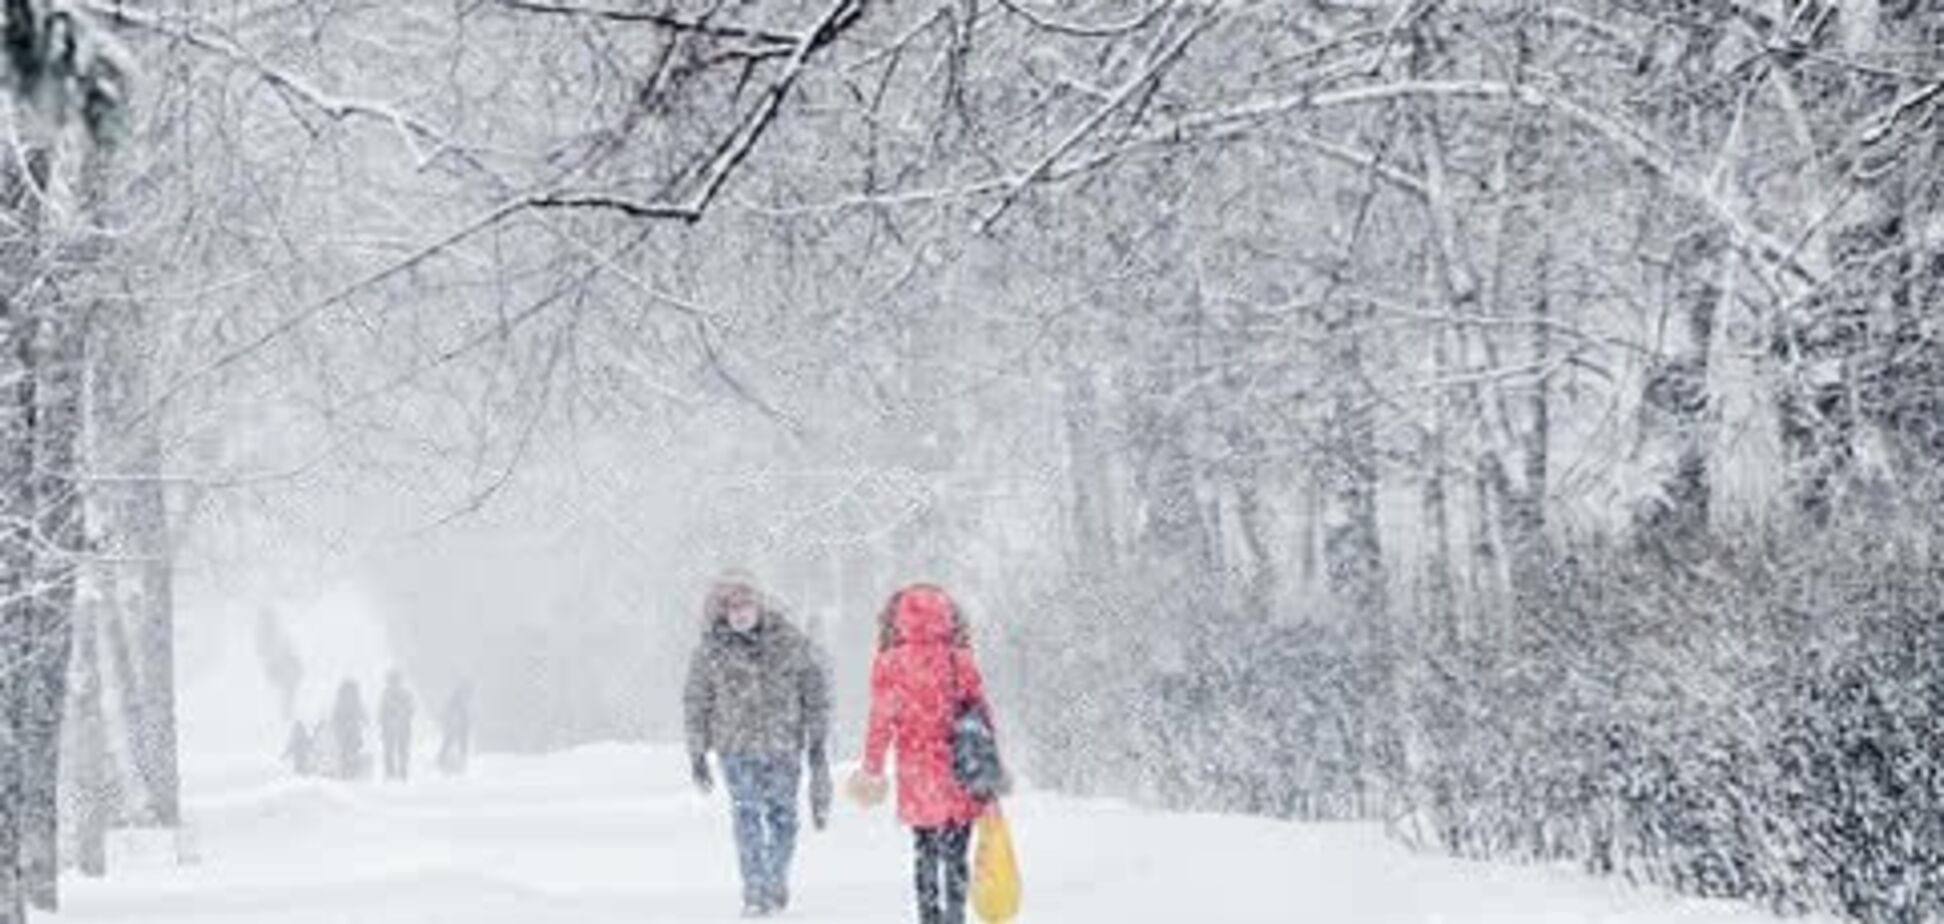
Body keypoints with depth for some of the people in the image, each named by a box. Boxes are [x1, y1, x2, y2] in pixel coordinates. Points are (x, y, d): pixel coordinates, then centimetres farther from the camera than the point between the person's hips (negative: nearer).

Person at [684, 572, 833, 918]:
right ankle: (754, 894, -5)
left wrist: (817, 740, 4)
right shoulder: (711, 650, -3)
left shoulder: (789, 642, -4)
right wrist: (697, 755, 5)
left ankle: (777, 879, 31)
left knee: (782, 814, 10)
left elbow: (815, 690, 4)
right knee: (747, 817, -9)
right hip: (737, 746, -1)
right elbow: (696, 704, 5)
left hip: (784, 744, 1)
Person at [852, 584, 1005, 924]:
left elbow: (882, 720, -3)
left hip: (916, 774, 0)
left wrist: (871, 768, 7)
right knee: (955, 855, 5)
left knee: (925, 853, 14)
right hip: (960, 777, 0)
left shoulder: (890, 665, -5)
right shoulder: (961, 661, -2)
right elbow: (982, 713, 3)